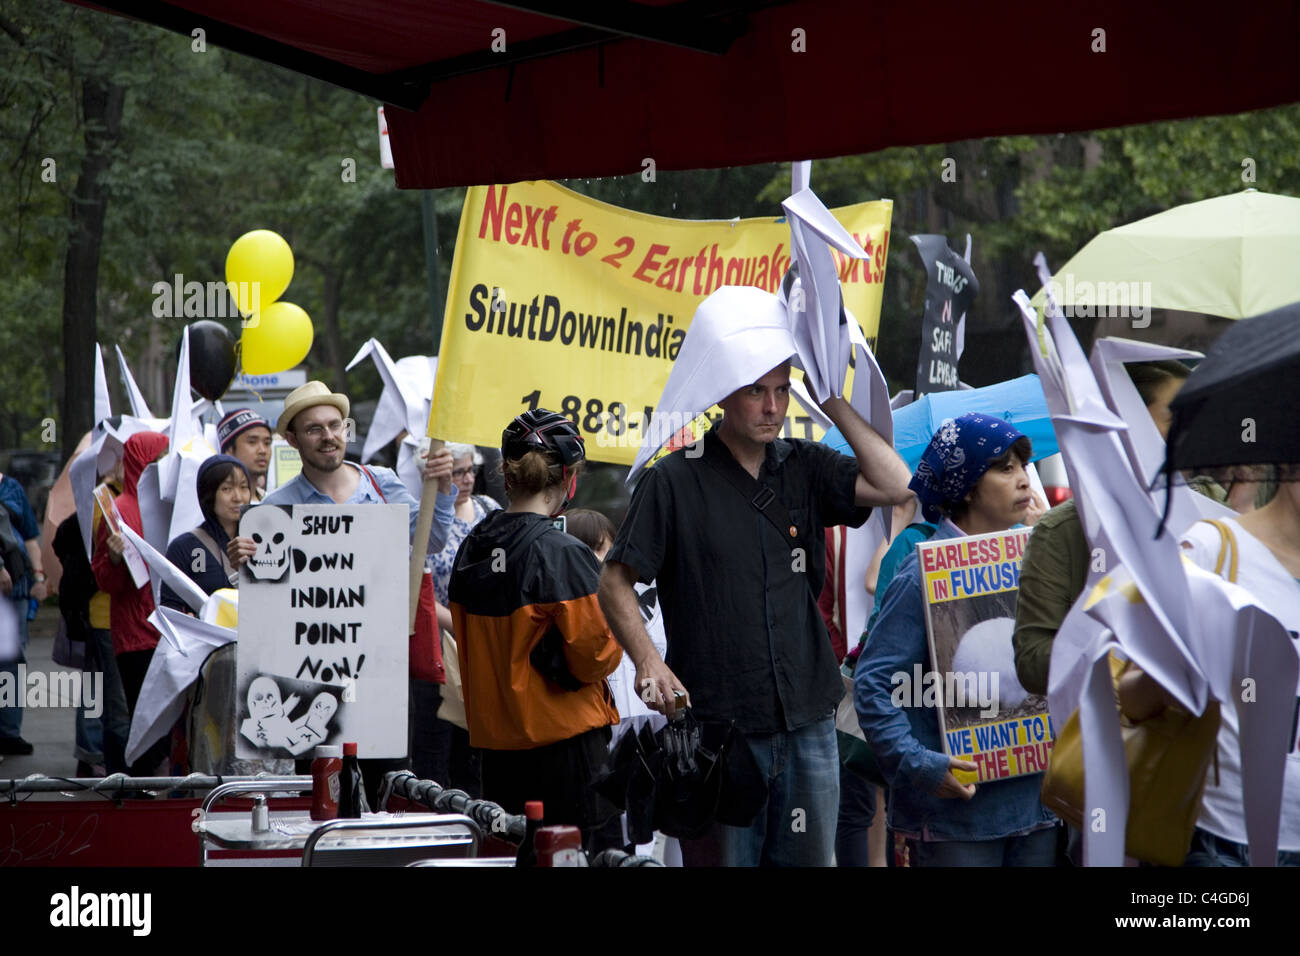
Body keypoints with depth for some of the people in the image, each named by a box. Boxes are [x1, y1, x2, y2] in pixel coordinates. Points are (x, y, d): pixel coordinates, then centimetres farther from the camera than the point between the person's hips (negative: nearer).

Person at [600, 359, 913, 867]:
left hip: (808, 724, 4)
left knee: (809, 859, 8)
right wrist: (648, 661, -17)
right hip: (716, 724, -4)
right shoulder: (675, 481, -2)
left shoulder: (805, 468, 10)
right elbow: (615, 581, -1)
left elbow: (893, 485, -2)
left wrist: (831, 401, -1)